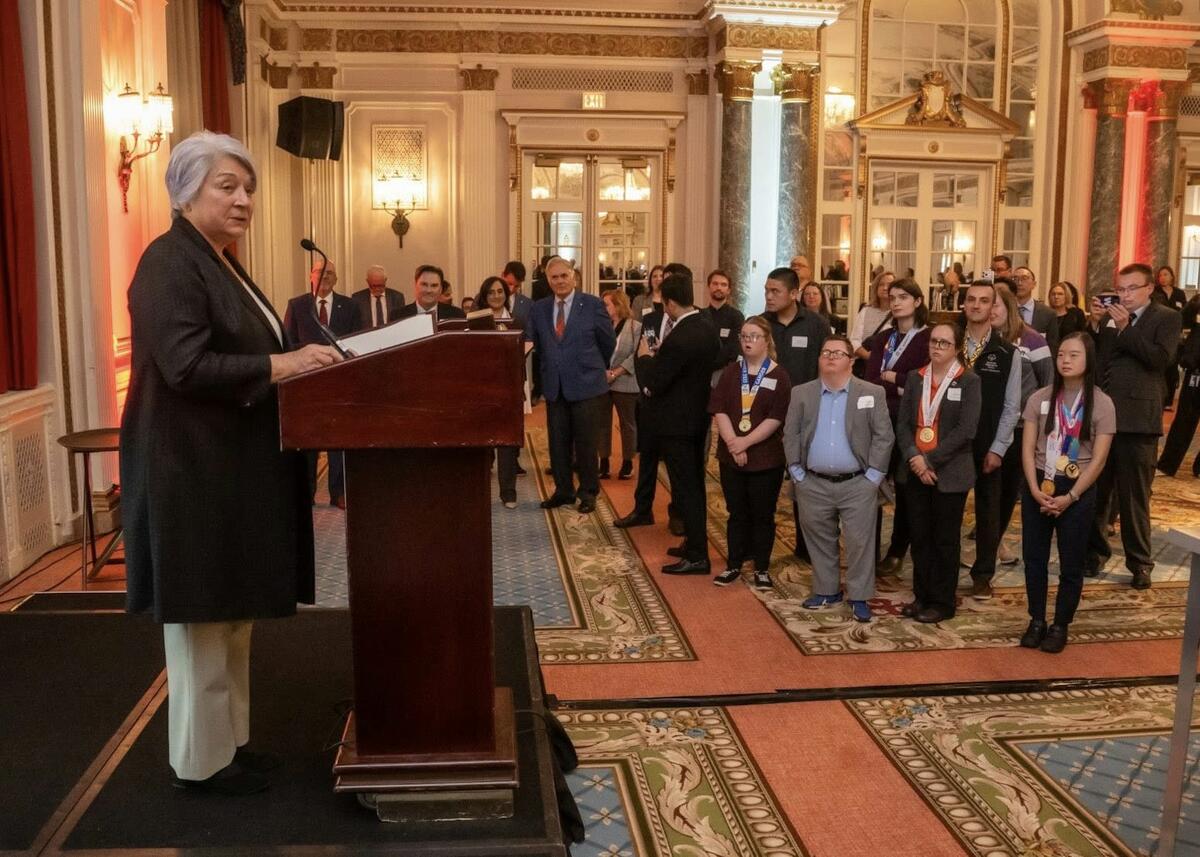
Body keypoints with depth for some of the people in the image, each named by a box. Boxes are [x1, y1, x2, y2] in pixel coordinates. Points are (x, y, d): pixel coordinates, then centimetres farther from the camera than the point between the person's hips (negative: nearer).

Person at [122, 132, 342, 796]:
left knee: (231, 611, 15)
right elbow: (186, 366, -24)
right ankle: (201, 760, 15)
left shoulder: (222, 265, 15)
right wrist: (281, 365, -25)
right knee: (201, 616, 1)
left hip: (234, 466, 10)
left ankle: (228, 741, 28)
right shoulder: (169, 263, -14)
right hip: (194, 470, -10)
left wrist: (303, 361, 5)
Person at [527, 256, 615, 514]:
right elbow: (532, 343, 12)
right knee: (558, 443, 10)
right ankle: (563, 490, 24)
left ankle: (588, 493, 18)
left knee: (586, 443, 4)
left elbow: (608, 342, 5)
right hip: (554, 386, 4)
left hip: (587, 385, -3)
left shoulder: (593, 304, -5)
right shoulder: (539, 309, 5)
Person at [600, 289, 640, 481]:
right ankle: (603, 462, 17)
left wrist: (615, 373, -15)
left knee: (627, 423, 7)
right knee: (602, 422, 7)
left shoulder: (635, 327, -4)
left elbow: (636, 356, -10)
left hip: (625, 384, -3)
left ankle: (627, 463, 18)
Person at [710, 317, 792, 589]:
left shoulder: (779, 376, -4)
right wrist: (732, 442, -15)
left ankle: (762, 567, 18)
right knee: (736, 513, 11)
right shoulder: (730, 372, 6)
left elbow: (776, 418, -11)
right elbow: (719, 410, -2)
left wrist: (746, 442, -17)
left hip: (766, 458, -3)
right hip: (731, 456, 3)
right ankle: (734, 564, 21)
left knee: (762, 514, 7)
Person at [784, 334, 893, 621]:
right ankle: (826, 590, 27)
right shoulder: (802, 393, 4)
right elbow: (790, 434, 6)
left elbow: (884, 436, -3)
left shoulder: (872, 393, -1)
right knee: (819, 540, 12)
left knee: (860, 541, 2)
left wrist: (873, 476, -8)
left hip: (857, 484, -2)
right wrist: (797, 473, 0)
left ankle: (859, 597, 14)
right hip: (814, 484, 2)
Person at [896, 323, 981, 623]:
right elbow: (903, 422, 4)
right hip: (916, 471, 4)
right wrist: (914, 457, -12)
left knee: (946, 539, 5)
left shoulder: (969, 382, -5)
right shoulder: (915, 378, 8)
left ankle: (943, 602, 16)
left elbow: (965, 430, -13)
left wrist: (930, 460, -15)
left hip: (949, 473, -4)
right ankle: (921, 596, 22)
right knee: (920, 536, 10)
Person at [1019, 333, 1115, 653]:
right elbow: (1027, 448, -2)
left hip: (1078, 491, -2)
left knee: (1071, 564, 6)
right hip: (1038, 487, 2)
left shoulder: (1101, 404, -7)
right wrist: (1035, 489, -13)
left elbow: (1098, 459, -9)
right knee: (1034, 558, 8)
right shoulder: (1040, 398, 0)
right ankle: (1036, 622, 22)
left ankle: (1060, 627, 19)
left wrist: (1070, 497, -14)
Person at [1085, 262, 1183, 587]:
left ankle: (1139, 562, 14)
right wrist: (1096, 324, -4)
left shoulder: (1166, 318, 3)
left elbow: (1161, 357, -12)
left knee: (1134, 495, 3)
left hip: (1137, 418, -3)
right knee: (1096, 490, 6)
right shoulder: (1109, 316, 14)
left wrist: (1124, 328, -13)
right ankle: (1095, 551, 20)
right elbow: (1093, 357, 8)